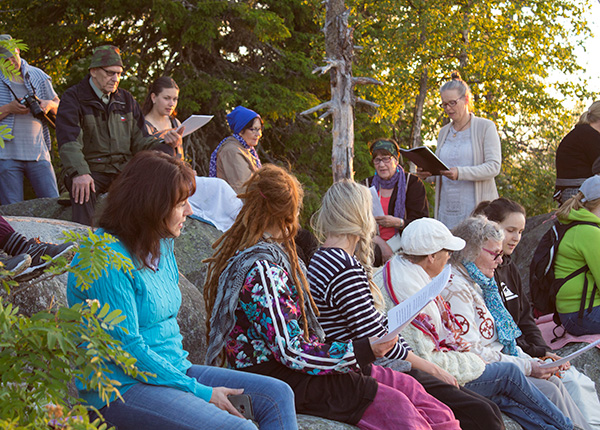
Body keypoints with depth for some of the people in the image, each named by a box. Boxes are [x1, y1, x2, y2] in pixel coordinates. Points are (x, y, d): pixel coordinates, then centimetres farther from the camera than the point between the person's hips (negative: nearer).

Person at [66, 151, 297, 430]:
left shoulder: (162, 245, 11)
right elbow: (128, 348, -20)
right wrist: (200, 393, -17)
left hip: (172, 371, 9)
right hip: (122, 389, -9)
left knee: (278, 395, -3)